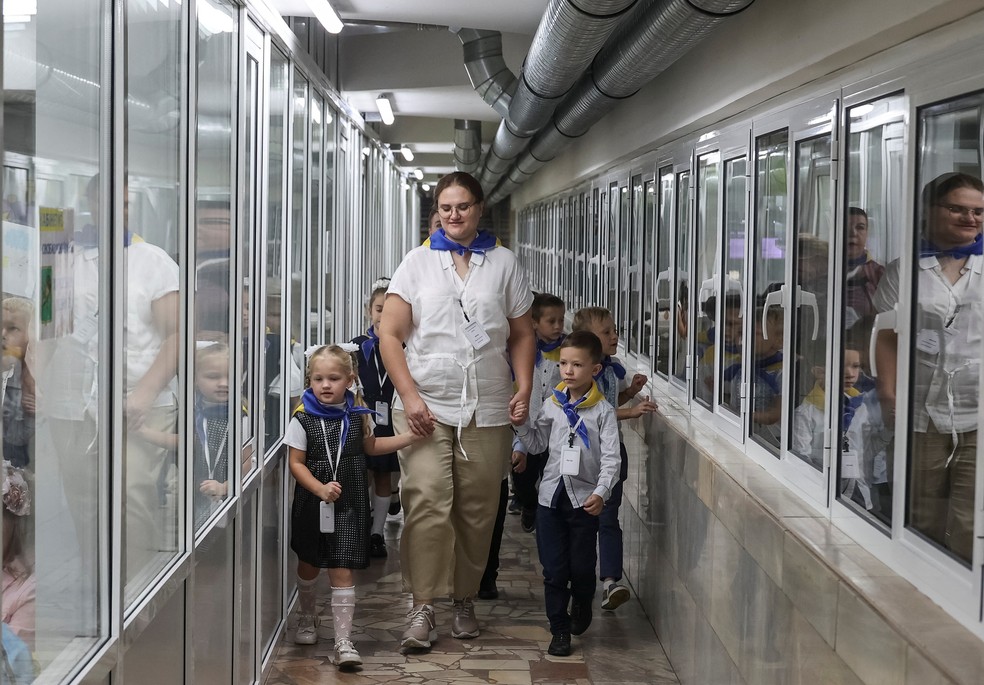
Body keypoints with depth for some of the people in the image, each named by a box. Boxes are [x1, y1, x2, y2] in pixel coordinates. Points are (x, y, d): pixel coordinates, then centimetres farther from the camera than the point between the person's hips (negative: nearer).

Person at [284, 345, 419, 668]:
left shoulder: (358, 413, -1)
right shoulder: (303, 418, -10)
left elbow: (369, 446, 17)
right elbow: (296, 463, -8)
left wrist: (410, 437, 9)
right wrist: (320, 489, -23)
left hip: (349, 504, 0)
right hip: (313, 504, 0)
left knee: (342, 571, -6)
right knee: (309, 565, 19)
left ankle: (343, 641, -4)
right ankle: (307, 619, 45)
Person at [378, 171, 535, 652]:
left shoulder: (504, 263, 9)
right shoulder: (418, 262, 6)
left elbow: (522, 335, 13)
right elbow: (390, 333, 1)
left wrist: (524, 388, -1)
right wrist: (410, 395, -9)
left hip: (487, 409, 1)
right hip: (425, 404, -1)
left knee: (477, 509, 4)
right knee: (426, 502, -12)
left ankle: (464, 599, 19)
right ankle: (423, 607, -5)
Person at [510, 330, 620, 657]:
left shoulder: (603, 411, -5)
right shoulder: (552, 406, 5)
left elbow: (611, 458, -10)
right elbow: (538, 443, 14)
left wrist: (601, 493, -22)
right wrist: (520, 425, -4)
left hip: (585, 498, -3)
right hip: (552, 494, 3)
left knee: (582, 566, 6)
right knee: (554, 569, 3)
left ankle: (582, 605, 38)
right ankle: (560, 630, 13)